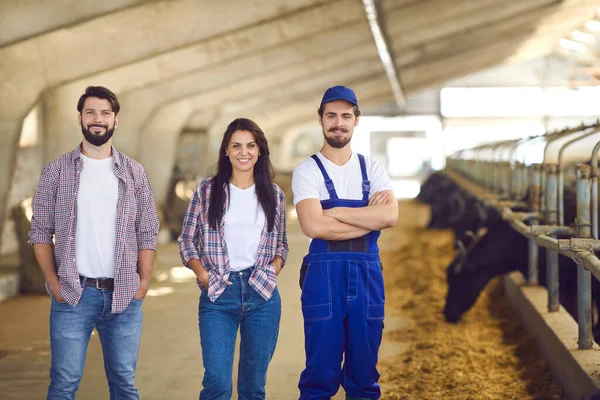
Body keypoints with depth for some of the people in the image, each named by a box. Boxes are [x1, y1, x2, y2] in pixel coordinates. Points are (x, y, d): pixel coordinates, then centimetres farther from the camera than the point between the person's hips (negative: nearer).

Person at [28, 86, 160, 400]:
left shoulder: (133, 173, 8)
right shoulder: (57, 171, 3)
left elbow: (147, 233, 7)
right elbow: (40, 232, 3)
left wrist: (143, 283, -3)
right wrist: (53, 281, -7)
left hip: (124, 296, 2)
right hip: (72, 294, -1)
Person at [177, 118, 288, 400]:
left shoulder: (274, 195, 8)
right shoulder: (207, 191, 2)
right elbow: (187, 240, 6)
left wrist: (274, 268, -1)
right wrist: (203, 275, -7)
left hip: (263, 295, 2)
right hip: (218, 295, -2)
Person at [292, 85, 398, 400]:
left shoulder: (373, 170, 10)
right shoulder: (307, 171, 0)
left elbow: (390, 216, -9)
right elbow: (313, 226, -16)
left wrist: (335, 211, -10)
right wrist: (370, 218, -10)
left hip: (367, 275, 3)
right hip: (324, 274, -3)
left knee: (364, 372, 9)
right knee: (321, 371, 1)